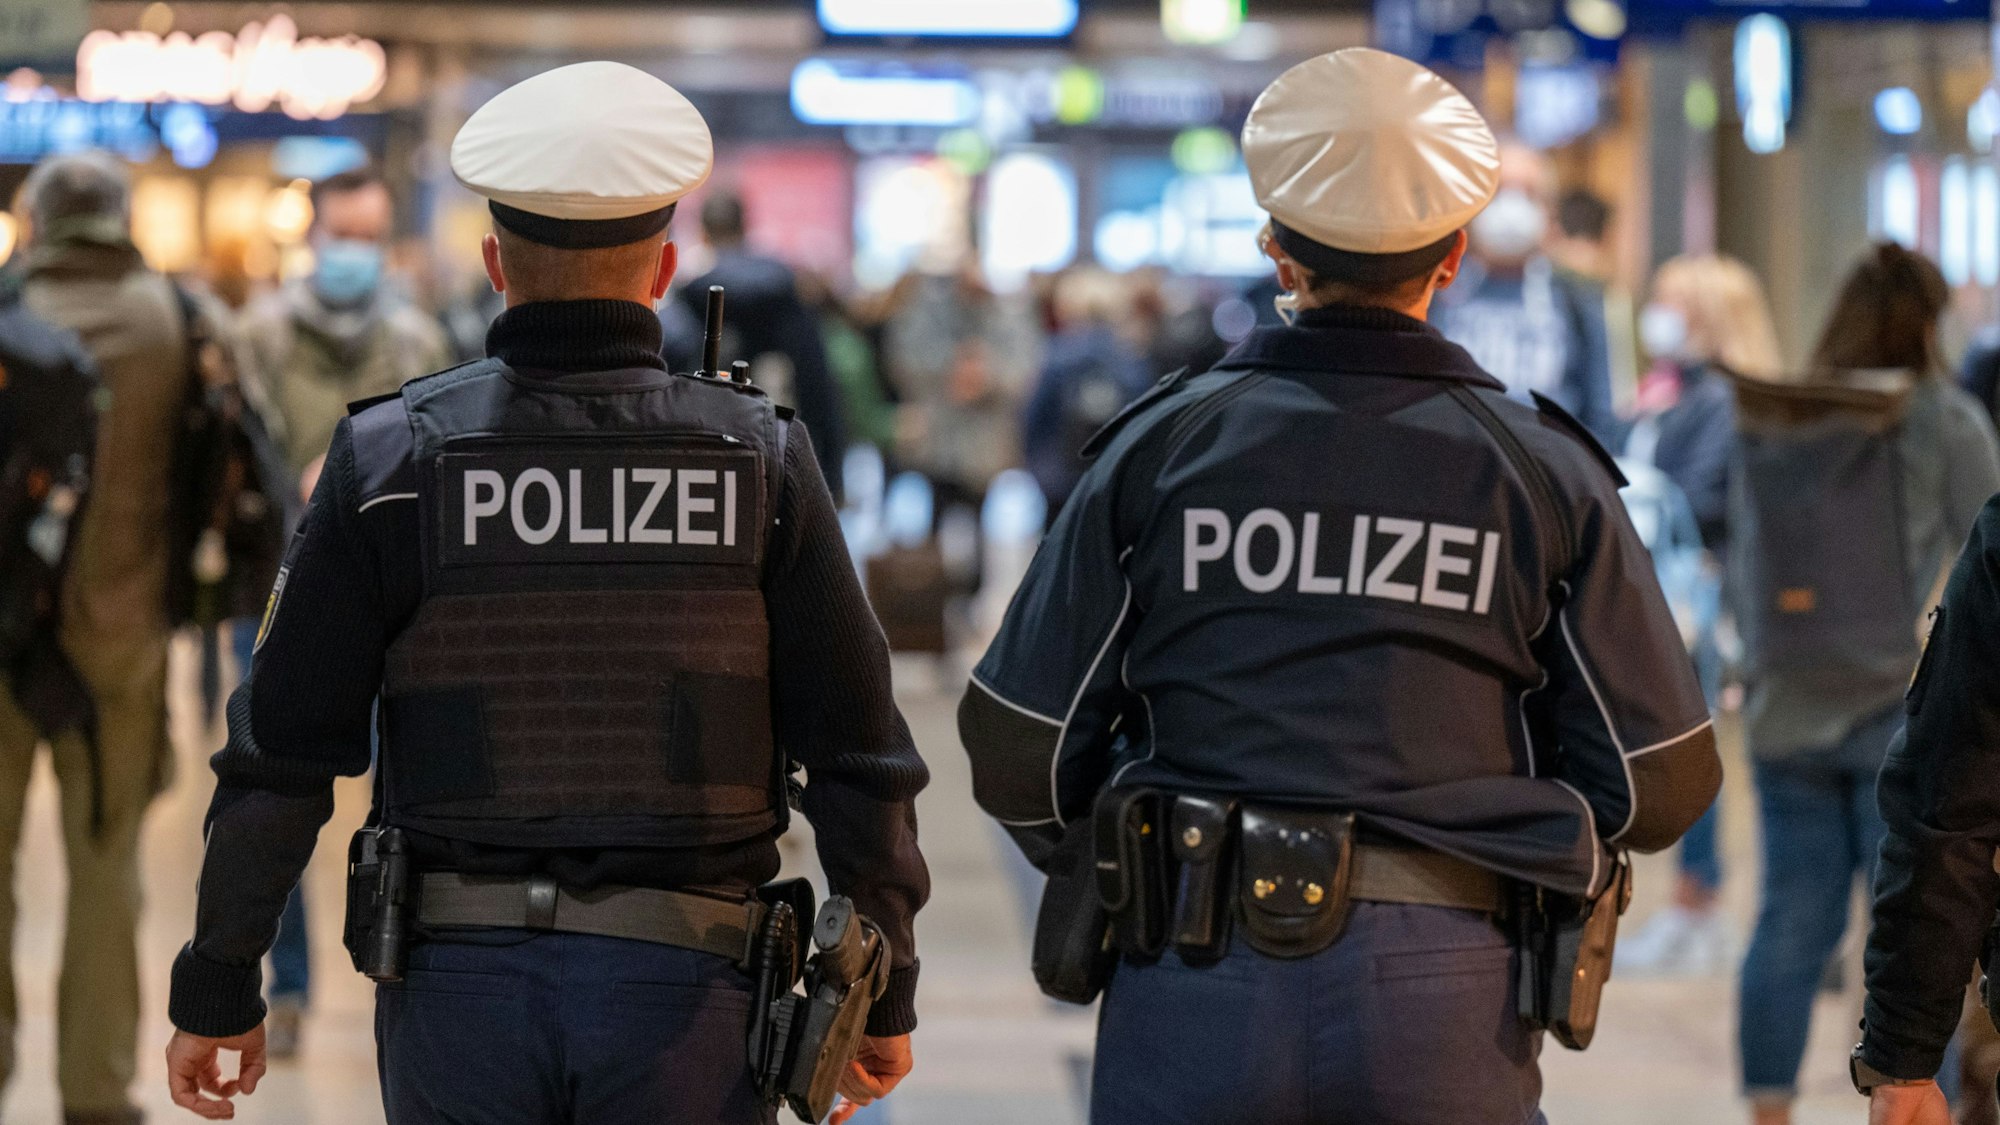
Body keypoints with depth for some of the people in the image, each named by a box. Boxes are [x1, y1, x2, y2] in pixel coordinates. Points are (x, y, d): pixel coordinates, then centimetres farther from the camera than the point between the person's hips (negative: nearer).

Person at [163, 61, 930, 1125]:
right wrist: (884, 995, 10)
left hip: (459, 985, 1)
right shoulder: (760, 459, -2)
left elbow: (281, 756, -3)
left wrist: (217, 989, 6)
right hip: (681, 994, 0)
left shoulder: (389, 459, -3)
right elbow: (858, 755, 0)